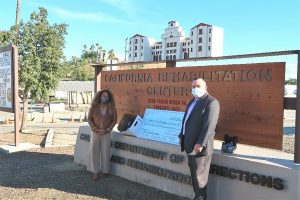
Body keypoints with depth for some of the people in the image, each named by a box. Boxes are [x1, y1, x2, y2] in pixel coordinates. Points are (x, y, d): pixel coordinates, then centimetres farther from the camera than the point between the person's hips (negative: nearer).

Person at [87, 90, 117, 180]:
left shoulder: (111, 108, -3)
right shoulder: (94, 107, -3)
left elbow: (114, 120, -1)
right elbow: (89, 119, -1)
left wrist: (107, 129, -11)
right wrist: (95, 128, -13)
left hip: (106, 133, 0)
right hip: (95, 133, 0)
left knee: (105, 152, 5)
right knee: (94, 151, -2)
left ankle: (104, 170, 18)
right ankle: (95, 171, 8)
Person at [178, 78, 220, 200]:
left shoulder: (211, 102, -13)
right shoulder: (193, 101, 16)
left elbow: (209, 125, -21)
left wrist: (200, 143, -24)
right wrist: (181, 135, 14)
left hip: (199, 145, -9)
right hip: (190, 144, 9)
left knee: (199, 175, 2)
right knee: (194, 173, 17)